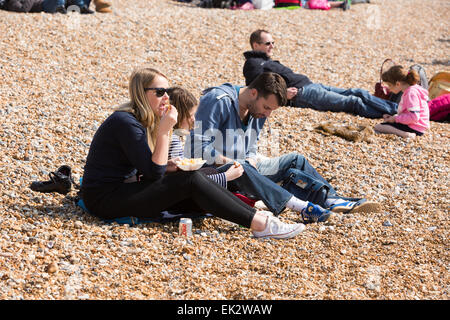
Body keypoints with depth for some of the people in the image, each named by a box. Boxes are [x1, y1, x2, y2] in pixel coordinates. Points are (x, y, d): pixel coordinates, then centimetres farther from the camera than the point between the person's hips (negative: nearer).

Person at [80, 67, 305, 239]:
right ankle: (259, 224, -20)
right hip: (105, 199, -9)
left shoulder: (143, 120, 10)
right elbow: (153, 173, -21)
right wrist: (164, 131, -23)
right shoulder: (126, 122, -20)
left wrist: (166, 167, -5)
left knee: (193, 180, -4)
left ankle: (256, 216, -11)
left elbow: (147, 169, 13)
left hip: (122, 188, 9)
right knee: (191, 181, -17)